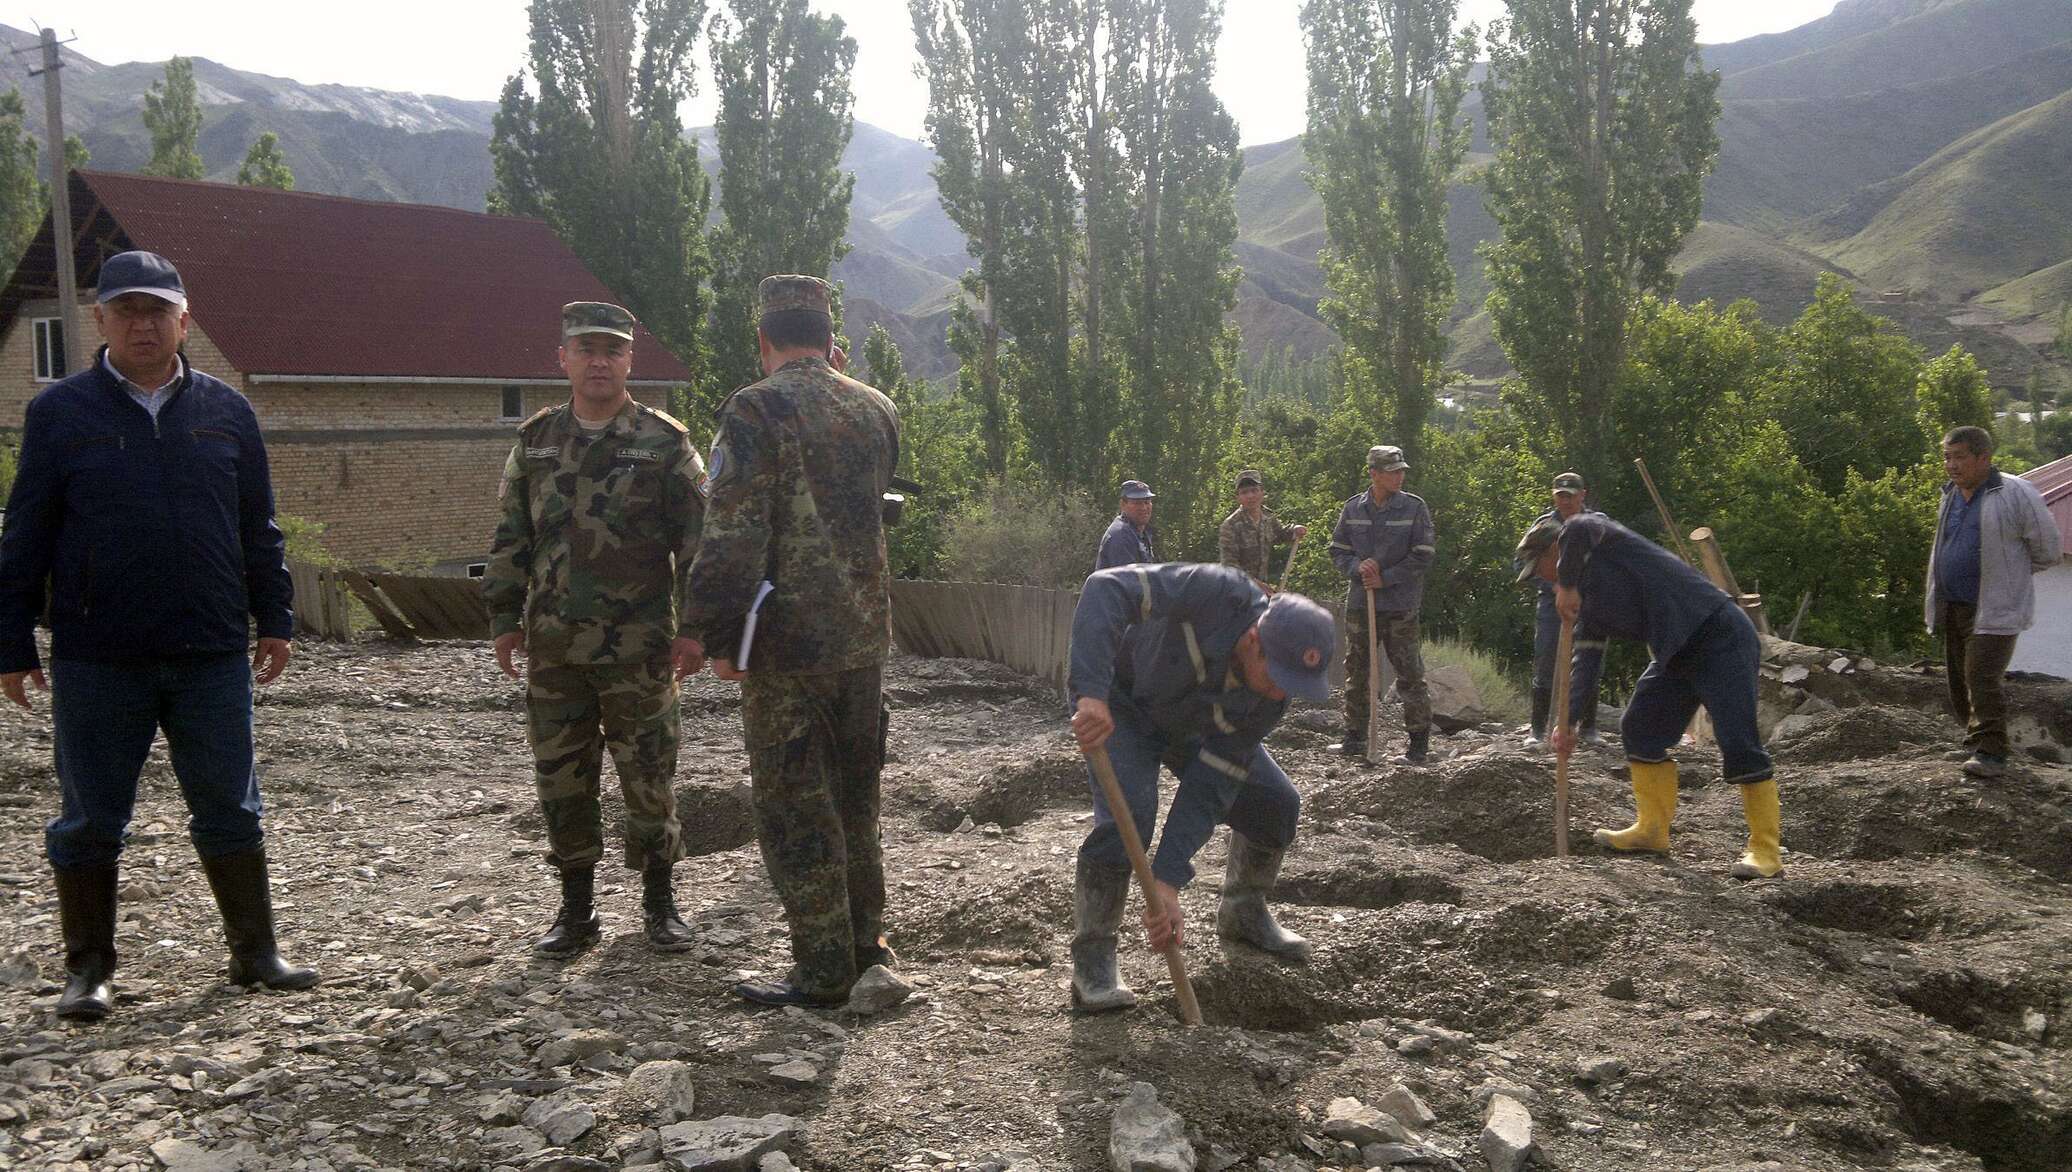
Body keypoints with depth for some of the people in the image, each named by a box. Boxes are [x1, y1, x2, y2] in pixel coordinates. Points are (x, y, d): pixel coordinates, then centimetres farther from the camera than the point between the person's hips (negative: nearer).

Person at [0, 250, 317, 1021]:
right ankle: (89, 969, 22)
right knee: (90, 819, 8)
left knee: (231, 810, 9)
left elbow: (258, 529, 11)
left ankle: (254, 951, 22)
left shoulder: (225, 411, 6)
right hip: (97, 663, -1)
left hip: (213, 658, 2)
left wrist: (274, 621, 8)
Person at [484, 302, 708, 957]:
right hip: (554, 646, 3)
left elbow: (696, 539, -2)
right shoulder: (536, 442, 10)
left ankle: (659, 902, 19)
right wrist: (504, 619, 8)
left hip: (640, 648, -3)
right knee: (561, 778, 8)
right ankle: (578, 908, 21)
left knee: (649, 778, 4)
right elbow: (511, 538, 14)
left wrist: (693, 626, -8)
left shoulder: (665, 443, -1)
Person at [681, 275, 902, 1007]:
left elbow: (732, 535, -17)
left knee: (794, 805, 3)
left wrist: (721, 637, -10)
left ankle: (823, 971, 9)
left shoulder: (755, 412, -13)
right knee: (852, 793, 19)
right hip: (867, 633, 7)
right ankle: (864, 940, 29)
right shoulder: (876, 411, 7)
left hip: (788, 642, -6)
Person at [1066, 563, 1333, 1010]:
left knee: (1276, 803, 0)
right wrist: (1091, 693, -57)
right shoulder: (1218, 595, -40)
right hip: (1117, 700, -5)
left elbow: (1210, 788, -24)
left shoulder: (1270, 699, -24)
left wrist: (1167, 883, -30)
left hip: (1191, 723, 5)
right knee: (1129, 812, -27)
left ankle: (1243, 912, 28)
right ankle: (1091, 959, -13)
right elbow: (1106, 589, -47)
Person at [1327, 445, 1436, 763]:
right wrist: (1358, 567, -12)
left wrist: (1385, 579, -12)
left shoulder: (1415, 508, -4)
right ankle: (1354, 738, 23)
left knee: (1410, 676, -2)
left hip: (1400, 607, -4)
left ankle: (1419, 744, 6)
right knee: (1356, 673, 11)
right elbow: (1338, 551, 9)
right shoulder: (1353, 508, 5)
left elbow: (1423, 557, -7)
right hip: (1359, 604, 4)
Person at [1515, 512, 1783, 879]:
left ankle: (1765, 851, -10)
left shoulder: (1604, 539, -7)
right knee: (1639, 729, 11)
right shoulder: (1590, 597, 16)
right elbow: (1584, 662, 14)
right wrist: (1568, 722, 6)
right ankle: (1653, 829, 21)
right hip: (1677, 653, 10)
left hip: (1719, 635, -10)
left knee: (1738, 743, -13)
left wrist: (1566, 587, -22)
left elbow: (1577, 531, -33)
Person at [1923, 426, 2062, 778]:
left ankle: (1991, 753, -10)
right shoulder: (1950, 495, 11)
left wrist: (2009, 575, 8)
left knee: (1982, 678, -14)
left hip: (1995, 610, -7)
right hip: (1953, 607, 7)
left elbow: (2048, 549, -4)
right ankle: (1976, 744, 23)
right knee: (1960, 681, 11)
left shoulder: (2016, 494, -11)